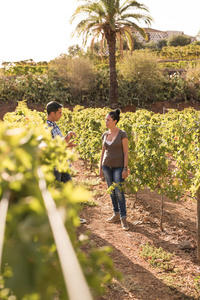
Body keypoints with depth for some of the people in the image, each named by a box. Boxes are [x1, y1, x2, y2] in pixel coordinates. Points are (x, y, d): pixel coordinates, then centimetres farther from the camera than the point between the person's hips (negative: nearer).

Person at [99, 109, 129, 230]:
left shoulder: (122, 134, -10)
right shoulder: (105, 135, 6)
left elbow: (126, 152, -10)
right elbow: (103, 152, 13)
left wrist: (125, 169, -15)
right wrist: (100, 168, 12)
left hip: (118, 167, -6)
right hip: (107, 166, 6)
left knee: (119, 192, -10)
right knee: (111, 191, 11)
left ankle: (123, 218, -2)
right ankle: (116, 214, 23)